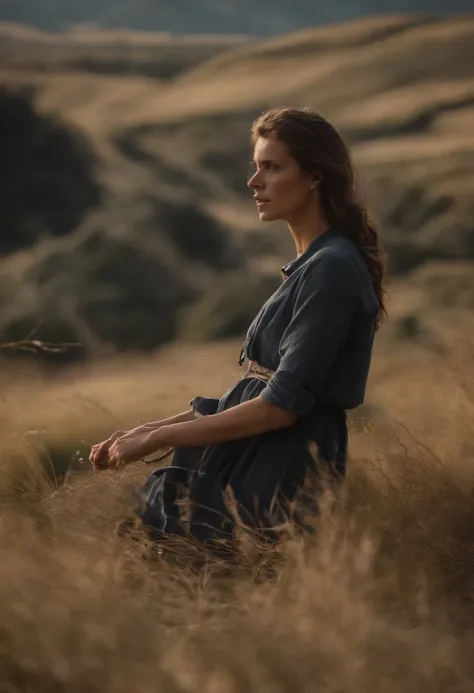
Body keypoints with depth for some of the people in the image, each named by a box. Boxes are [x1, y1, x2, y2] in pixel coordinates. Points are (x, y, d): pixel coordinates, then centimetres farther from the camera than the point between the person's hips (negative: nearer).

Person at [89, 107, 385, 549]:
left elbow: (281, 405, -18)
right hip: (249, 467, 9)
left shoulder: (333, 268, -14)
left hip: (282, 479, -9)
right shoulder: (310, 265, 16)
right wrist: (151, 429, 8)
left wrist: (158, 438, -13)